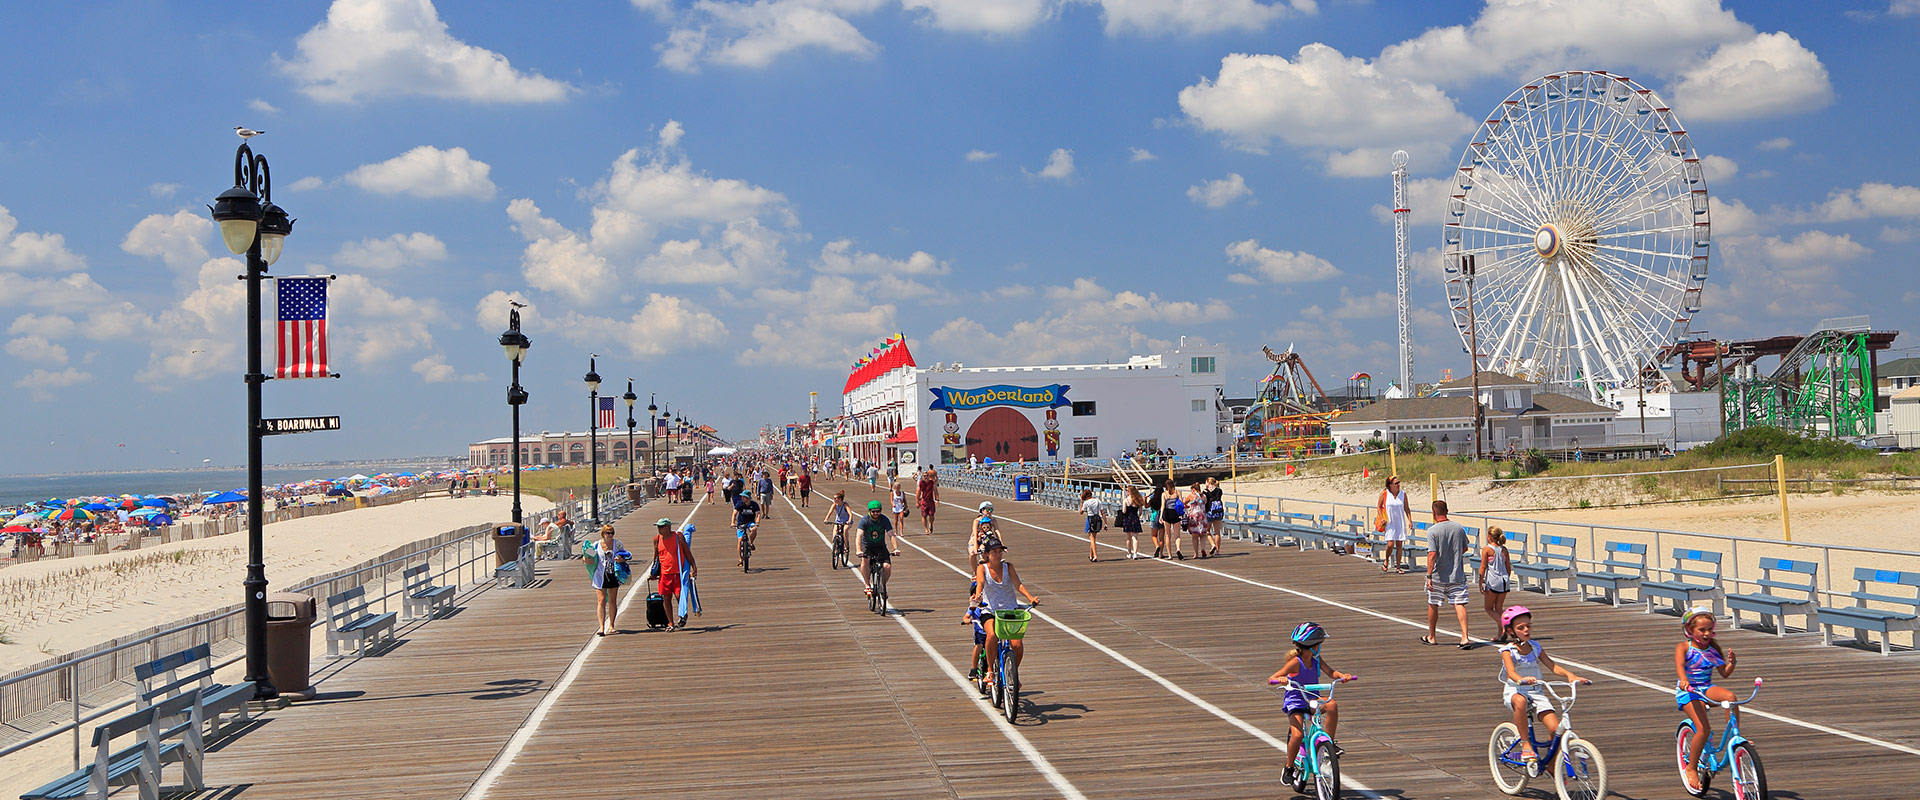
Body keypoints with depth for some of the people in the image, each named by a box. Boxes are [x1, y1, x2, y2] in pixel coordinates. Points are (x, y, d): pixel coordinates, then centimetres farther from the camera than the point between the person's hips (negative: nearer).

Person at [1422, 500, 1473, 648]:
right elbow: (1465, 548, 15)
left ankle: (1431, 637, 27)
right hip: (1457, 575, 3)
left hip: (1438, 576, -2)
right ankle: (1465, 637, -16)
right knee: (1460, 604, -2)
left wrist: (1429, 576, -19)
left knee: (1433, 605, 14)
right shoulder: (1459, 528, 1)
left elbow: (1432, 554, -20)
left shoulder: (1432, 531, -13)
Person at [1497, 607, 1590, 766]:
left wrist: (1569, 674, -19)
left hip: (1536, 692, 4)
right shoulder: (1508, 650, -6)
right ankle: (1525, 744, -27)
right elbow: (1511, 672, -22)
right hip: (1514, 692, -4)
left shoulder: (1535, 647, 9)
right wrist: (1522, 679, -45)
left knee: (1556, 729, -12)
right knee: (1520, 702, -42)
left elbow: (1551, 666, 0)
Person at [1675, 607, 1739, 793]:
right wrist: (1683, 680, -44)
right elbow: (1679, 666, -23)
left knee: (1730, 696, -30)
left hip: (1707, 688, 4)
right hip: (1687, 692, -4)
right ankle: (1691, 767, -6)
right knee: (1703, 729, -23)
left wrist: (1731, 662, -15)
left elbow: (1724, 673, 7)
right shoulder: (1683, 647, -5)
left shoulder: (1713, 649, 8)